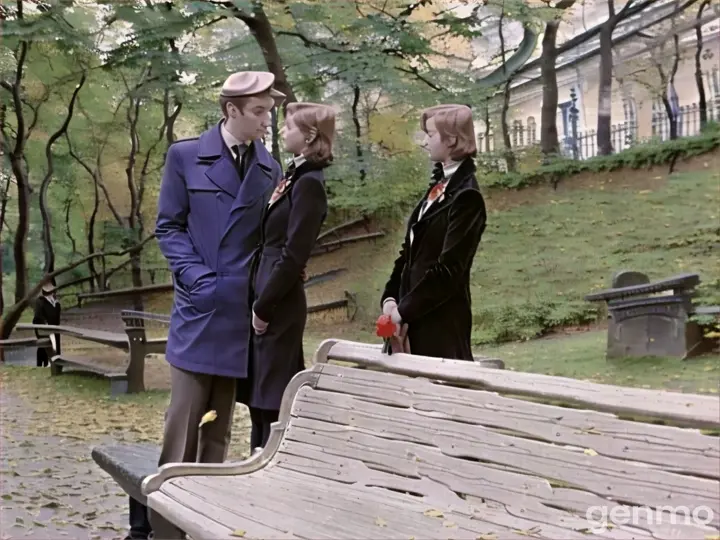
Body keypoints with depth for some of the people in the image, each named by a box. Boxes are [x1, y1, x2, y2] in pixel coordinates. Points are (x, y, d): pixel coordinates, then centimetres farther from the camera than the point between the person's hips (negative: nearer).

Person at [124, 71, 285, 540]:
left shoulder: (271, 169, 10)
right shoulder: (185, 156, 1)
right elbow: (169, 228, -1)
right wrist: (199, 278, -12)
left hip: (244, 311, 3)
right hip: (200, 307, -3)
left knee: (220, 425, 10)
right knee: (184, 418, -4)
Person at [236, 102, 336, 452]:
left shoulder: (309, 184, -15)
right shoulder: (294, 176, 13)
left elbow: (294, 255, -19)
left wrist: (263, 307, -13)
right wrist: (259, 301, 13)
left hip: (278, 305, -9)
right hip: (267, 298, 9)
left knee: (273, 398, 0)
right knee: (260, 395, 16)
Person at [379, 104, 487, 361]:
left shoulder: (466, 196, -13)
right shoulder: (438, 186, 14)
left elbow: (449, 267, -18)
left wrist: (404, 310, -13)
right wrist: (390, 297, 2)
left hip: (442, 318, -8)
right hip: (416, 313, 8)